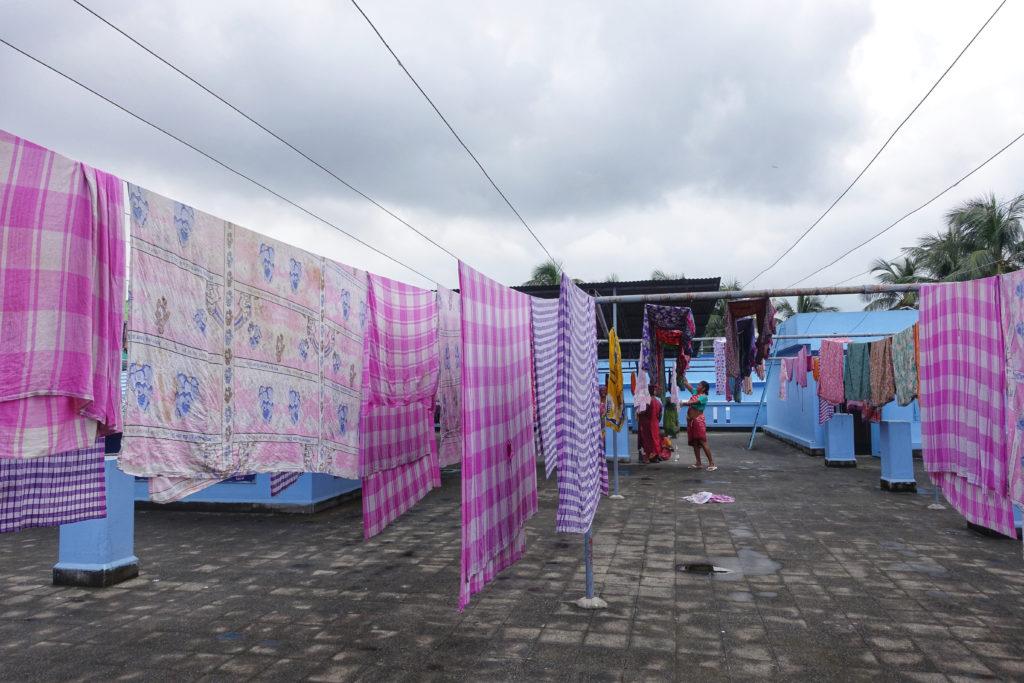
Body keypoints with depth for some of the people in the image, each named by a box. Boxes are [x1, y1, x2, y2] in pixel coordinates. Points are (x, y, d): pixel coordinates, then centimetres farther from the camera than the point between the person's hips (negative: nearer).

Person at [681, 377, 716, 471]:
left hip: (698, 420, -8)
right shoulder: (695, 392, 11)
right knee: (694, 443, 10)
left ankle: (712, 463, -6)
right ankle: (698, 463, 16)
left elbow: (693, 402, -25)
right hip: (691, 420, 8)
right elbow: (686, 383, 14)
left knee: (703, 442, -9)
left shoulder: (704, 397, -11)